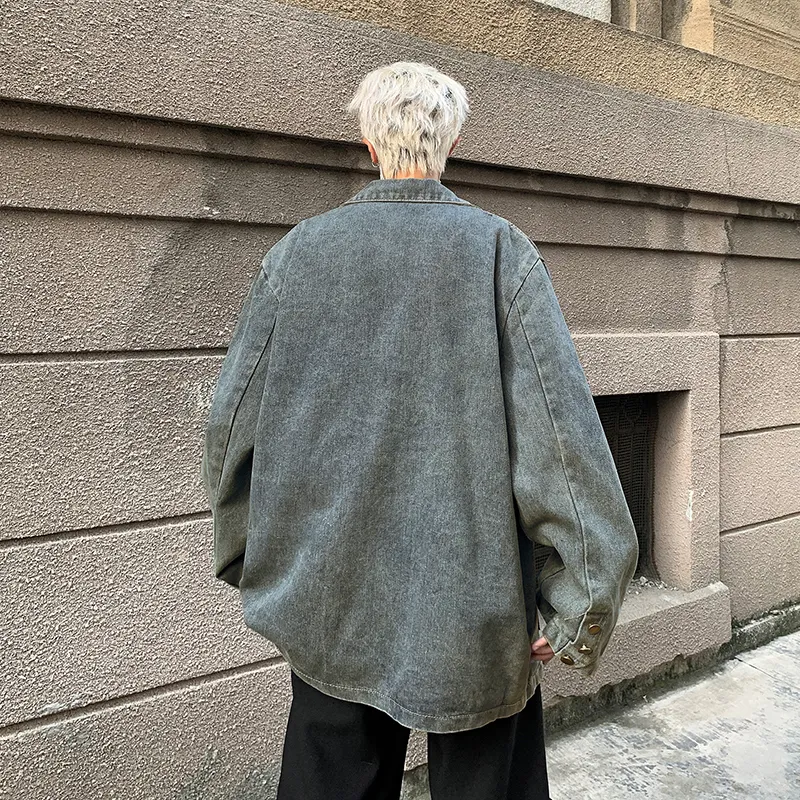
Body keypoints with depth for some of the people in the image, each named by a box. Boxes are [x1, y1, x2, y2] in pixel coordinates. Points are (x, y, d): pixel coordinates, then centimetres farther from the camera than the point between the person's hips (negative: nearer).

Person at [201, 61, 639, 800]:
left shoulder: (299, 250, -2)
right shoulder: (501, 251, -9)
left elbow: (231, 419, 2)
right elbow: (561, 428, -15)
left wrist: (250, 561, 16)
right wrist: (581, 607, -6)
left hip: (330, 596, 3)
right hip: (472, 606, -2)